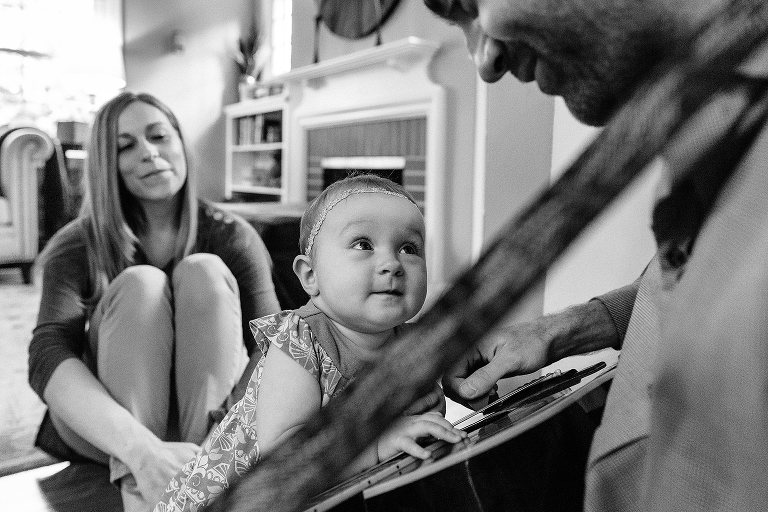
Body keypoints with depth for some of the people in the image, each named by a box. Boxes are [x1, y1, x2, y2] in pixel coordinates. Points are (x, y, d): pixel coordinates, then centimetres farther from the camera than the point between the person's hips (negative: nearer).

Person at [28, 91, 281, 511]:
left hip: (209, 418, 1)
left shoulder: (231, 238, -8)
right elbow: (47, 358, -26)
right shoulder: (78, 246, -9)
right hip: (105, 427, 0)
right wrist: (143, 449, -44)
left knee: (204, 271, -24)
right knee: (141, 284, -26)